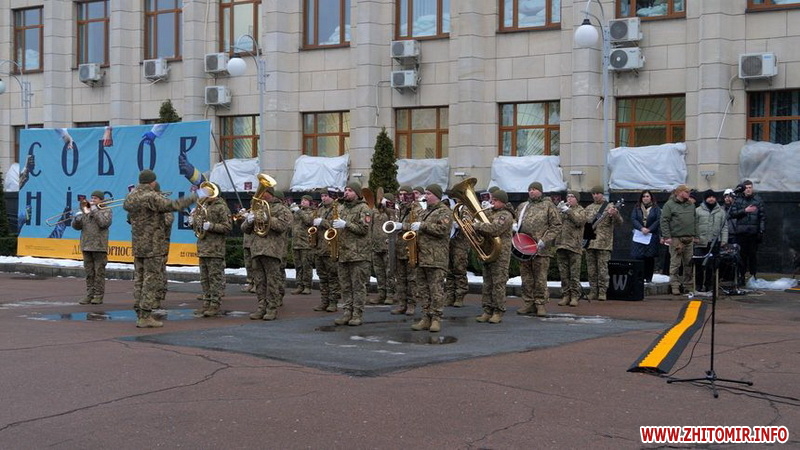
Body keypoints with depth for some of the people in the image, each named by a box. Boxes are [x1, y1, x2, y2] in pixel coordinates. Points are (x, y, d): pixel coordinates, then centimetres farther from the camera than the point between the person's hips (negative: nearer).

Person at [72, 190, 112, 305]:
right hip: (86, 247, 5)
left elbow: (103, 223, -16)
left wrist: (95, 211, -14)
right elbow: (76, 226, 14)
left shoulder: (106, 211, 3)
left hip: (99, 247, -5)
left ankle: (99, 296, 0)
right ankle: (89, 295, 11)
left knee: (99, 272, -3)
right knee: (89, 273, 7)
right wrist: (77, 218, -7)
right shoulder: (85, 211, 17)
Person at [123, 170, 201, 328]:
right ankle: (145, 316, -5)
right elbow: (173, 205, -22)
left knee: (139, 279, 11)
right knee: (151, 280, -3)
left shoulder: (130, 197, 8)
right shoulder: (151, 197, -16)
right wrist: (195, 197, -15)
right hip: (153, 246, -8)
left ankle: (139, 314, 12)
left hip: (137, 245, 8)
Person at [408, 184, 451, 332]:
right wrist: (413, 227, 13)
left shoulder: (444, 211, -2)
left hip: (436, 257, -8)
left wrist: (422, 226, -15)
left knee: (436, 289, -8)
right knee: (423, 289, 7)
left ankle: (436, 319, -7)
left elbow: (441, 229, -17)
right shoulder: (425, 212, 23)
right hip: (421, 256, 8)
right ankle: (426, 318, 11)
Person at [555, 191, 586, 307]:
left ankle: (575, 296, 0)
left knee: (574, 274, -3)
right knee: (563, 273, 5)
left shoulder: (580, 210, 8)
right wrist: (558, 210, -6)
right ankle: (565, 296, 10)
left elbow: (580, 221, -12)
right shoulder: (562, 208, 19)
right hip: (561, 245, 4)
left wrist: (568, 211, -14)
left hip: (574, 246, -4)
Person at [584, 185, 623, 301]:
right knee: (591, 269, 7)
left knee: (602, 269, -4)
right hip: (590, 243, 5)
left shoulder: (610, 207, -1)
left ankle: (602, 292, -1)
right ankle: (593, 291, 13)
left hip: (604, 243, -5)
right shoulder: (588, 208, 15)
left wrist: (615, 215, -32)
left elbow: (619, 222, -11)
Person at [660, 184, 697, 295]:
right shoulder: (669, 205, -2)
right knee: (675, 263, -4)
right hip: (676, 238, -6)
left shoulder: (691, 205, 16)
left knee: (689, 263, 7)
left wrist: (695, 236, 14)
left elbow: (694, 221, 20)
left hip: (689, 239, 6)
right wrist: (667, 236, -13)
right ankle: (675, 286, 0)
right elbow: (664, 221, -7)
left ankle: (688, 285, 15)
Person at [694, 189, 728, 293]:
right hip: (701, 242, -2)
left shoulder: (721, 211, 12)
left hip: (715, 243, 2)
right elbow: (693, 225, 3)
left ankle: (709, 285, 11)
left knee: (711, 265, 2)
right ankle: (698, 285, 10)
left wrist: (724, 240, 3)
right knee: (699, 265, -1)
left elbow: (724, 227, 11)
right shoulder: (698, 210, 5)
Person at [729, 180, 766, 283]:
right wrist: (745, 211, -11)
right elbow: (732, 213, -1)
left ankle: (753, 275, 10)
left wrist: (761, 230, -4)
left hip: (754, 232, 0)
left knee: (753, 254, 2)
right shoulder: (738, 200, 7)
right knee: (742, 255, 0)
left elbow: (762, 216, 3)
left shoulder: (758, 200, 6)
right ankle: (741, 276, 6)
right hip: (741, 232, 0)